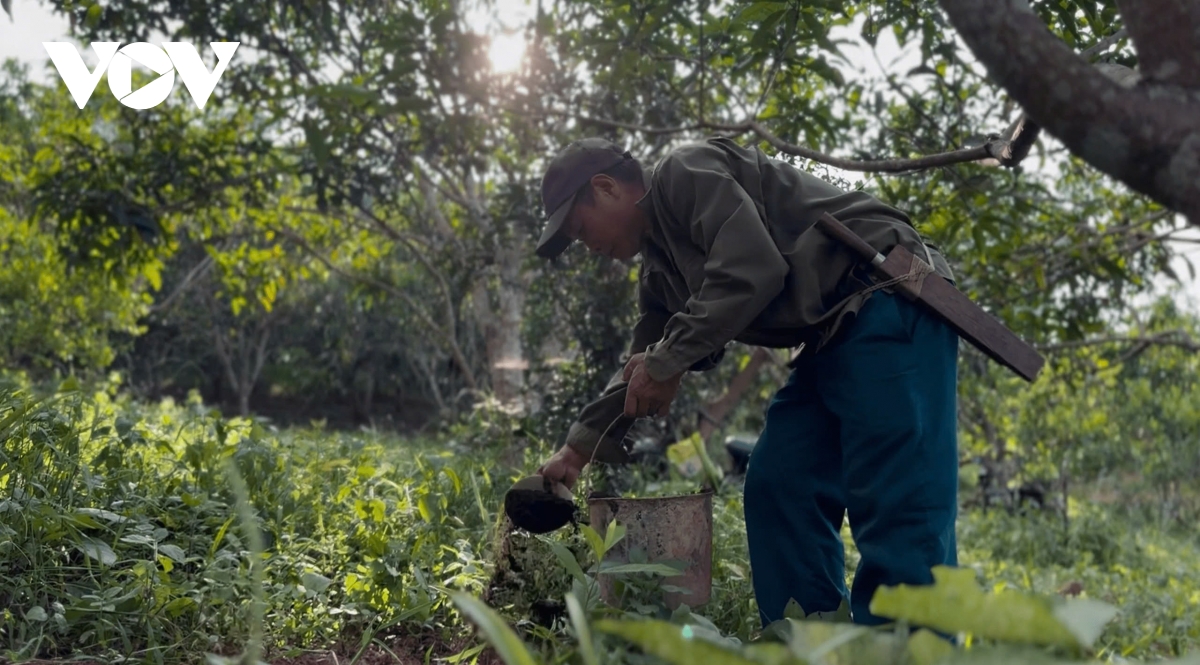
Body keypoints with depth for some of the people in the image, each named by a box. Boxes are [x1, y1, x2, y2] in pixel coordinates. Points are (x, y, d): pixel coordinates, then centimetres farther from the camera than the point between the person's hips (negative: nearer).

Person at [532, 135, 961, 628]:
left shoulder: (686, 172, -8)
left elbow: (751, 269, -22)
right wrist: (578, 447, 25)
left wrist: (668, 362, -13)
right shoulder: (659, 270, 20)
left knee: (894, 505, -14)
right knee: (774, 490, 5)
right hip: (833, 340, 10)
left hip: (889, 306, -10)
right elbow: (642, 372, 27)